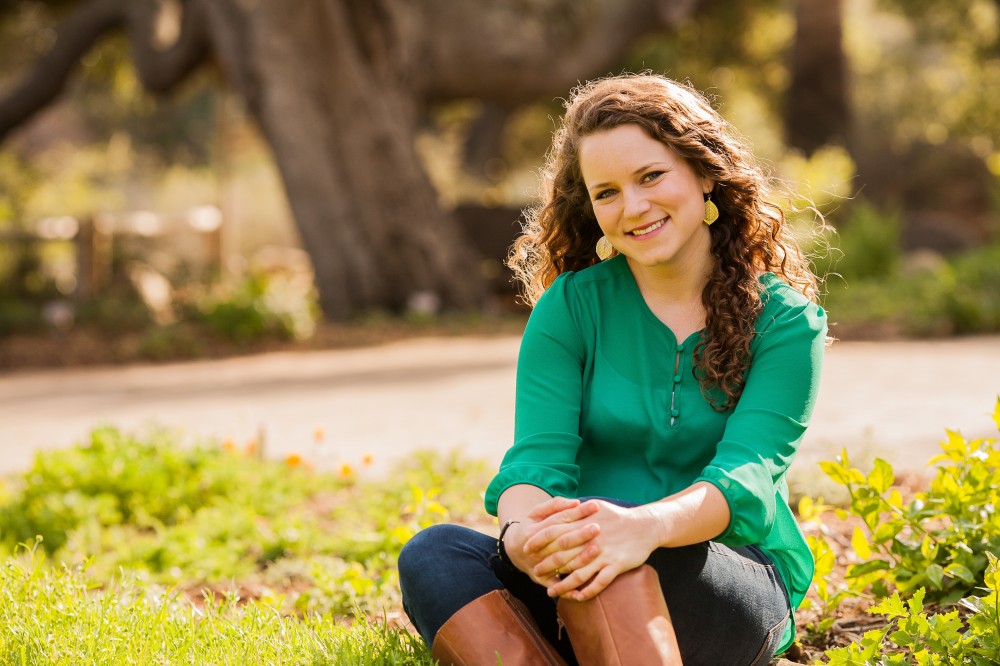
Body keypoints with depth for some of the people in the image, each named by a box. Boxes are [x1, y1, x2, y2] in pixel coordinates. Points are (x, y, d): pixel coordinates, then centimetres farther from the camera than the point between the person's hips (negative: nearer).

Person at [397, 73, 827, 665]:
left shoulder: (784, 322, -1)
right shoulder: (571, 306, 6)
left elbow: (744, 475, -17)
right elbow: (537, 458, -7)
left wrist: (646, 526, -40)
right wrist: (525, 532, -34)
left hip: (741, 592, -3)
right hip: (580, 609, 3)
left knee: (600, 547, -36)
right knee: (434, 555, -27)